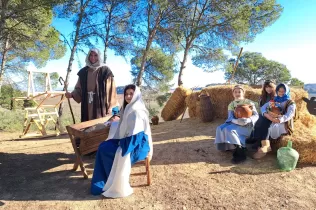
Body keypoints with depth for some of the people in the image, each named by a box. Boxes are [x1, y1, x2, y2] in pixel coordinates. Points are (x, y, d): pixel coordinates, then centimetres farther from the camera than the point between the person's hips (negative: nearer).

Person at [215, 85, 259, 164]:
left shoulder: (249, 102, 0)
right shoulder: (231, 104, 10)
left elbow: (256, 115, -8)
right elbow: (230, 117, -4)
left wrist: (248, 120, -31)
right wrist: (236, 121, -29)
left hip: (246, 125, -5)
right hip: (235, 124, 5)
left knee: (230, 129, -31)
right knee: (220, 128, -21)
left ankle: (240, 153, -24)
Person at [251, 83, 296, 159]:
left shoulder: (291, 103, 3)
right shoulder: (274, 100, 18)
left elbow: (288, 116, -15)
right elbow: (263, 107, 2)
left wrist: (278, 120, -34)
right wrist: (266, 114, -22)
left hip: (283, 125, -5)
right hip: (271, 121, 5)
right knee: (262, 119, -28)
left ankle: (265, 146, -30)